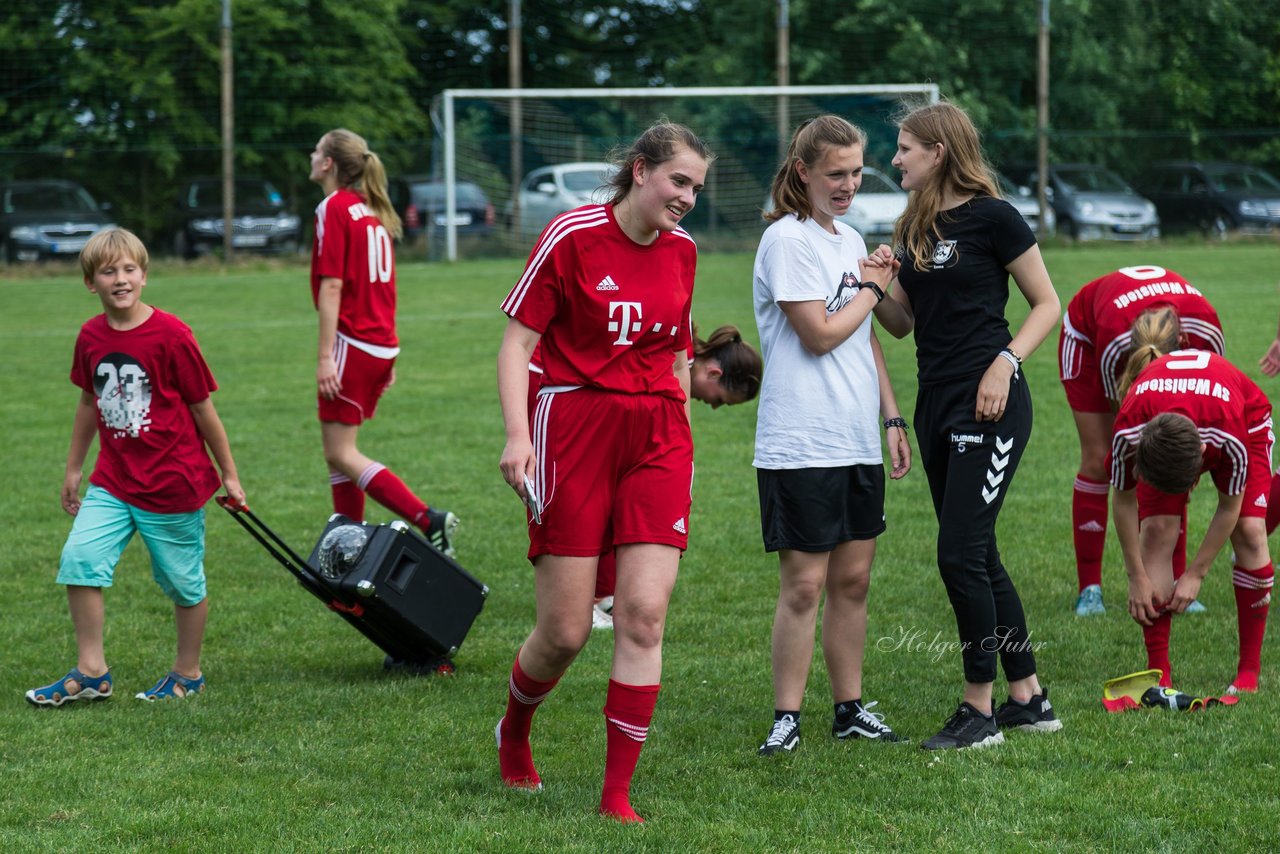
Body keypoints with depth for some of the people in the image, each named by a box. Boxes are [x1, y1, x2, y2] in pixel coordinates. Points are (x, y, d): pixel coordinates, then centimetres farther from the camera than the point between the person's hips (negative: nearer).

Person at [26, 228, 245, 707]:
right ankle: (91, 673, 0)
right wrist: (73, 468, 20)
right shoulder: (90, 337, 1)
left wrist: (228, 474, 0)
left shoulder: (170, 335, -15)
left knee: (183, 581, 7)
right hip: (112, 482, 4)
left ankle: (188, 673, 26)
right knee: (79, 560, -9)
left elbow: (203, 409, -7)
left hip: (174, 483, -4)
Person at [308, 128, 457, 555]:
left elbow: (332, 285, -17)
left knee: (340, 453, -7)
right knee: (339, 449, 15)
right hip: (383, 344, 9)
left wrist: (325, 355, -20)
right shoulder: (373, 211, 16)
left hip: (352, 343, -9)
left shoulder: (334, 208, -10)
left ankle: (428, 520, -17)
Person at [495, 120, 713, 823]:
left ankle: (616, 796, -4)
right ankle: (513, 732, 31)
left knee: (644, 615, -9)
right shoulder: (572, 236, -6)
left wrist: (680, 435, 20)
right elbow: (516, 342, -6)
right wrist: (517, 434, -17)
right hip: (573, 428, -4)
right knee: (565, 632, -2)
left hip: (656, 436, 4)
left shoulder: (681, 251, 9)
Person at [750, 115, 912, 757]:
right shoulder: (787, 239, -9)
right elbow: (819, 333, -14)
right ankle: (786, 717, 0)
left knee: (853, 578, 9)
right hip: (801, 444, -8)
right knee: (804, 583, -6)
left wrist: (893, 418, 18)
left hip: (857, 441, 8)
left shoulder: (851, 241, 16)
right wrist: (872, 290, -1)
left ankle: (851, 709, 16)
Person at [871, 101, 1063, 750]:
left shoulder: (990, 217, -8)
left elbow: (1048, 305, -4)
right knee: (979, 559, 10)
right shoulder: (914, 229, 13)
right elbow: (902, 323, 16)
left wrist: (1006, 362, -16)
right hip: (936, 404, 8)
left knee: (960, 555, -10)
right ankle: (1029, 700, 19)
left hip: (988, 405, -8)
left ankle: (980, 710, -1)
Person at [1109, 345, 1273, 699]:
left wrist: (1195, 574, -19)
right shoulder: (1128, 432, -40)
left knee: (1249, 531, -17)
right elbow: (1124, 501, -20)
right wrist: (1138, 578, -16)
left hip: (1246, 419, -1)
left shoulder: (1229, 434, -44)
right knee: (1156, 532, -16)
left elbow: (1229, 507, -25)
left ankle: (1250, 670, -7)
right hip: (1160, 421, 2)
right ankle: (1158, 671, -12)